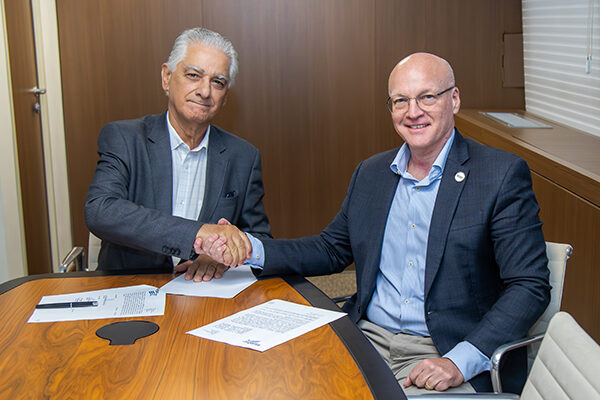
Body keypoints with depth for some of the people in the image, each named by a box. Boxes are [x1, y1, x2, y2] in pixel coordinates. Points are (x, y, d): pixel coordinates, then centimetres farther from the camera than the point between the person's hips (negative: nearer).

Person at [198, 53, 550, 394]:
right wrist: (250, 248, 3)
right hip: (367, 340, 4)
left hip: (440, 356, -4)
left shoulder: (503, 175, -7)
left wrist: (460, 362, -22)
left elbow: (531, 287, -10)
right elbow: (332, 249, 19)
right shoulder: (371, 173, 10)